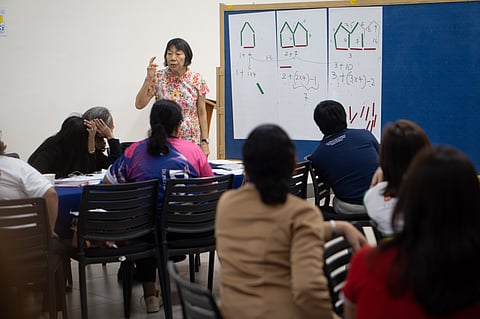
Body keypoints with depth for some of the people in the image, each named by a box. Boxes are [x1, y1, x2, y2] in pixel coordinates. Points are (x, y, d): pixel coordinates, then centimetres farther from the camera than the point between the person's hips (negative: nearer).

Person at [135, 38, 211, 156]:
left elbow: (202, 113, 3)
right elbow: (139, 104, -7)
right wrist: (148, 79, -17)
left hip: (191, 141, 0)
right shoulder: (158, 77, -2)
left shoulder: (197, 79, -1)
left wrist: (205, 142, 0)